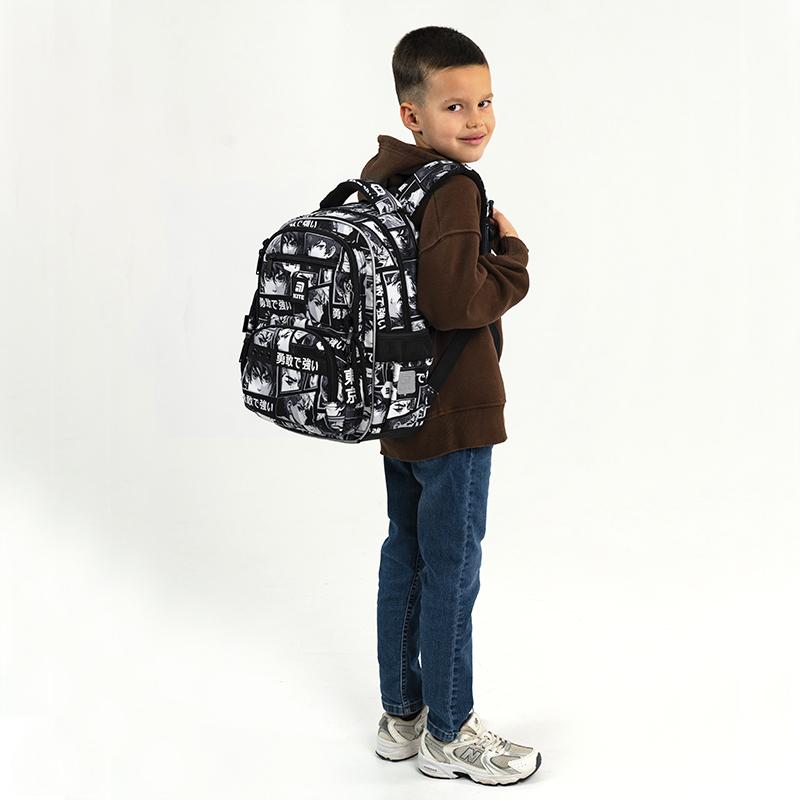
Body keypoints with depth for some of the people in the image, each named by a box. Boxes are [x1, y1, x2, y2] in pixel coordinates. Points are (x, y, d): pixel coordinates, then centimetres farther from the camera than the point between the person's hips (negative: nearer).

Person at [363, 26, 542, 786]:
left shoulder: (379, 180, 8)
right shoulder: (453, 191, -20)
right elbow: (455, 303, -29)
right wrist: (512, 258, -14)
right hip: (452, 415, -9)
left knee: (404, 554, 17)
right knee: (452, 571, 4)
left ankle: (400, 715, 31)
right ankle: (448, 735, 19)